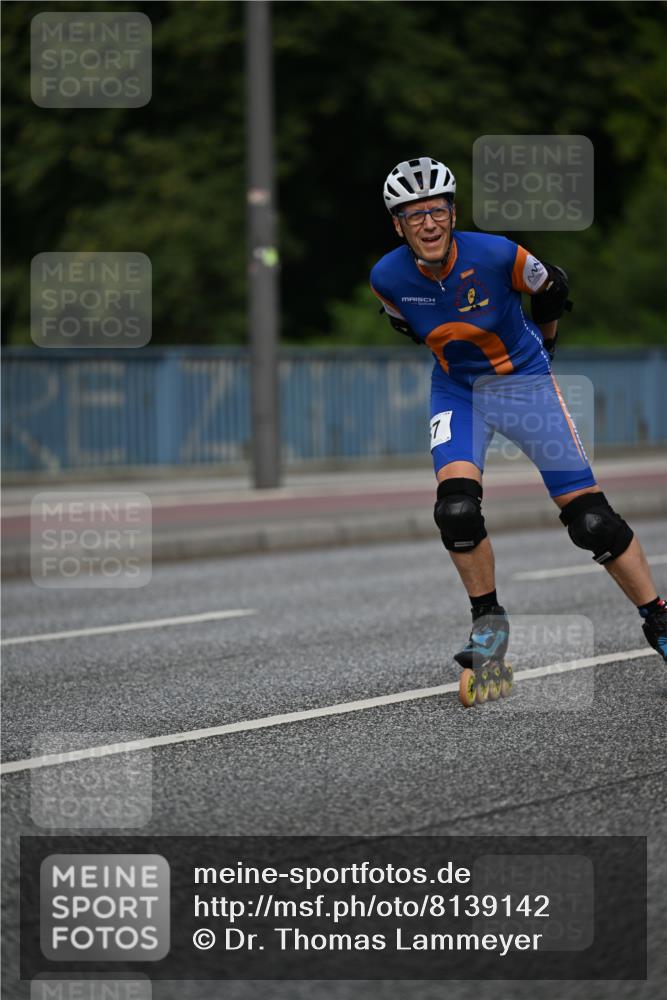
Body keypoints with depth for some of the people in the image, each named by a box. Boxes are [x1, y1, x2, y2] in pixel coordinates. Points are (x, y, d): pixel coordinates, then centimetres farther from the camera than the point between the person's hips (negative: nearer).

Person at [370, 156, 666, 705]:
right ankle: (489, 623, 1)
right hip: (457, 391, 2)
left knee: (590, 516, -6)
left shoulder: (495, 255, -24)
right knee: (456, 507, -21)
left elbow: (551, 289, -3)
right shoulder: (388, 278, -15)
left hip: (525, 381, -2)